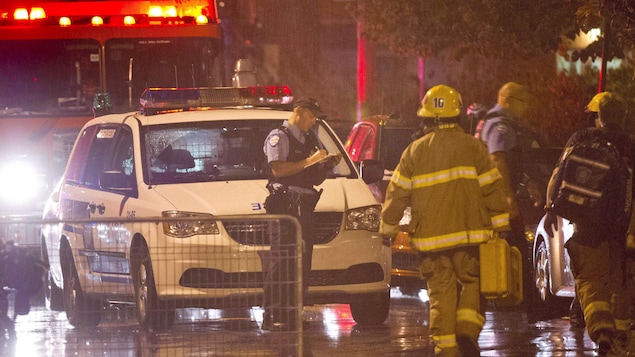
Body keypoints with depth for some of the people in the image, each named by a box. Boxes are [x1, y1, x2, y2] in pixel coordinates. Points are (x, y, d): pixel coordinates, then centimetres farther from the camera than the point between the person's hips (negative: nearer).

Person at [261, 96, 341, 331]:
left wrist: (329, 165, 5)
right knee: (280, 262, -13)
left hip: (304, 206, 8)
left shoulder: (310, 140, 23)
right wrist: (308, 162, -17)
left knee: (302, 263, 5)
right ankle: (271, 316, -17)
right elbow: (277, 169, -17)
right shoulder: (279, 137, -1)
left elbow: (317, 179, 24)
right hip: (284, 205, -8)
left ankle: (291, 315, 8)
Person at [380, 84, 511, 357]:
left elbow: (397, 194, 6)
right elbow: (493, 189, -2)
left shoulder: (415, 151, 4)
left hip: (431, 238, 1)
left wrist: (387, 229, 15)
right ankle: (467, 331, -10)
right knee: (473, 285, 11)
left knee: (441, 293, 5)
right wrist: (501, 226, 4)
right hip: (469, 234, -1)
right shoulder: (473, 147, 0)